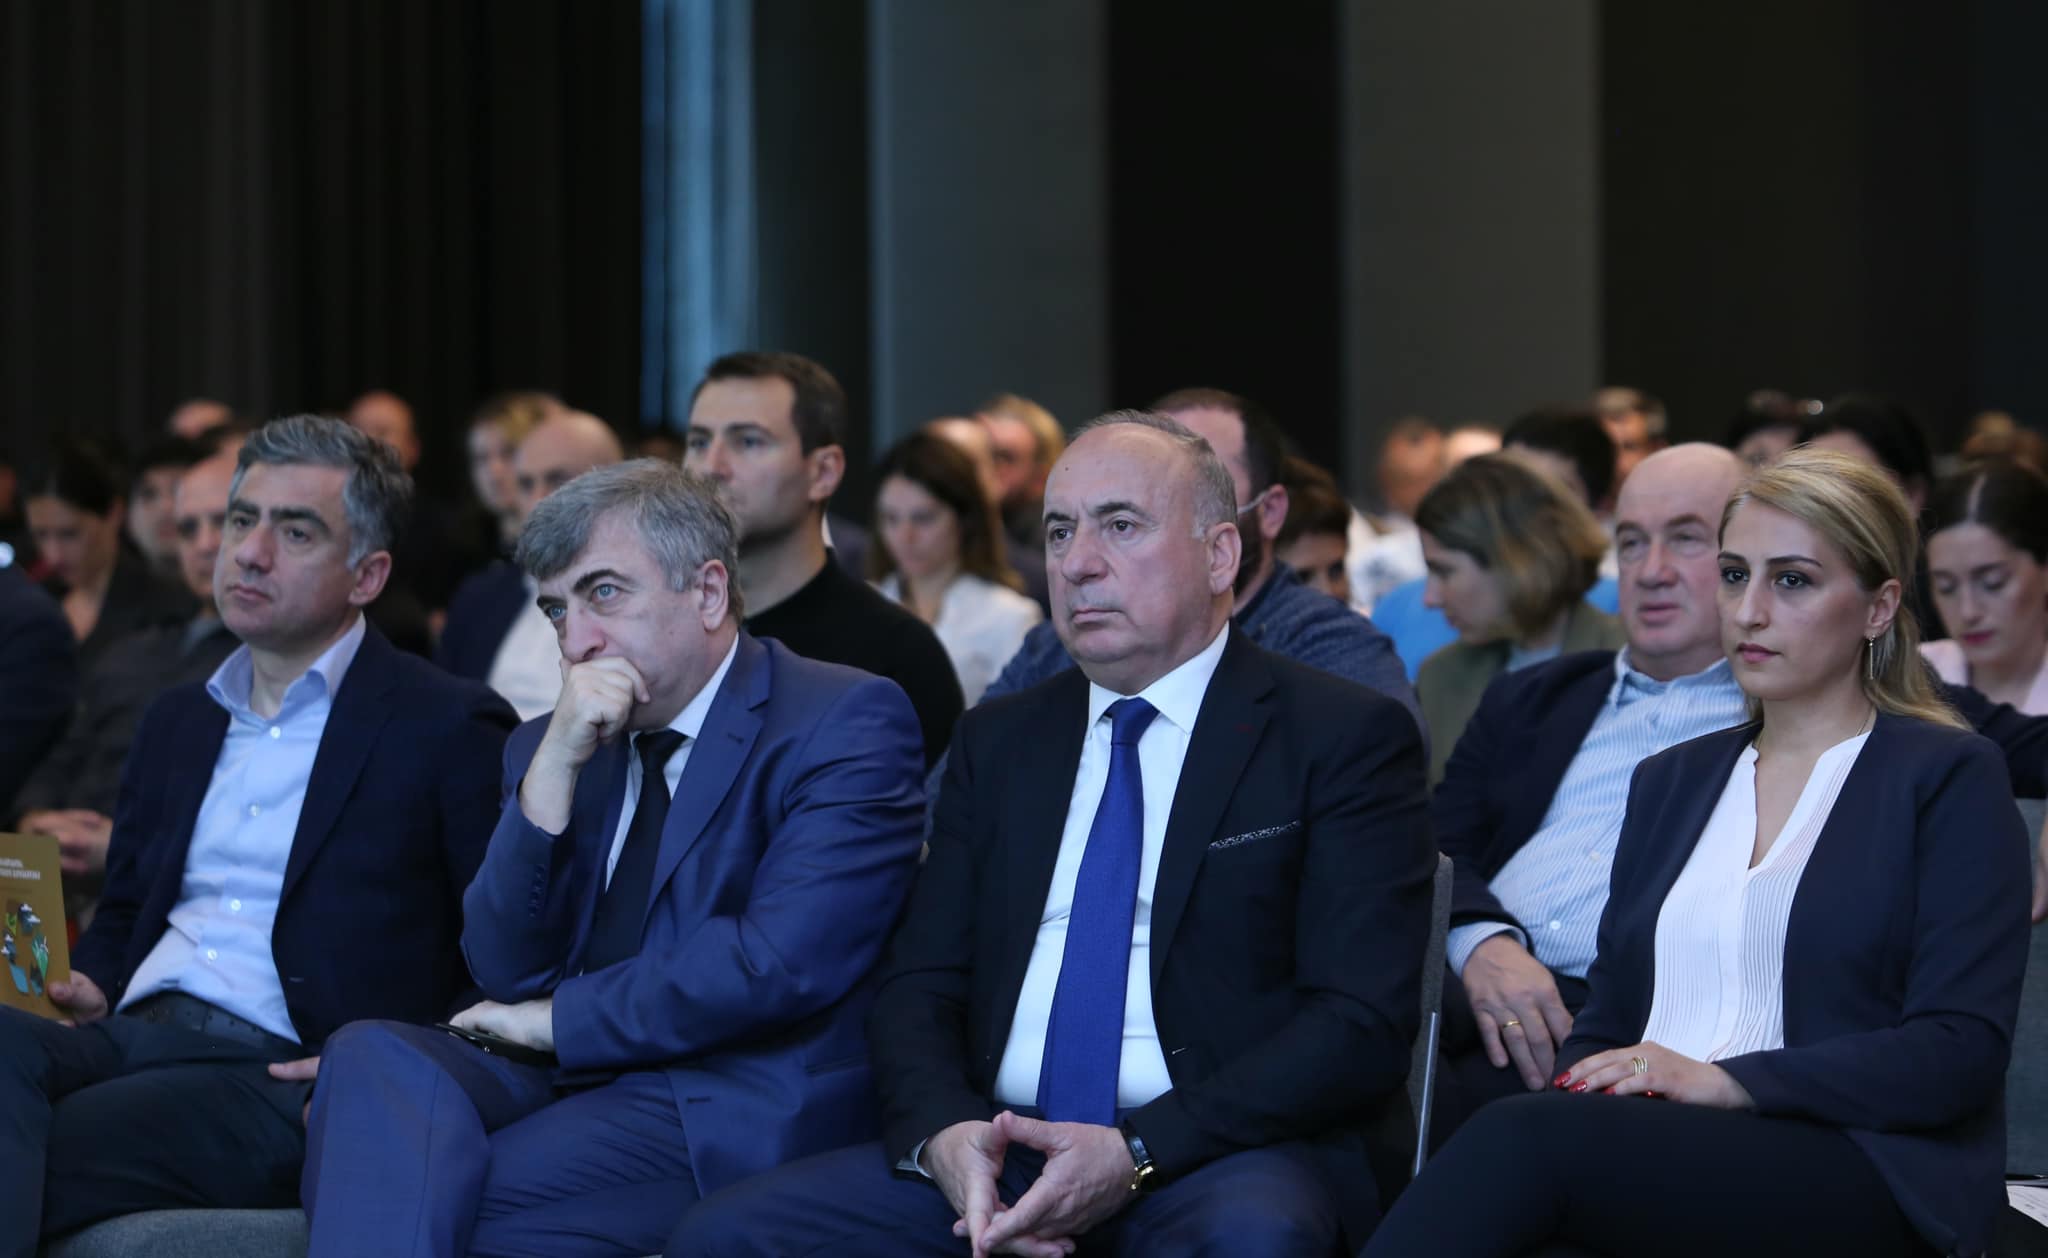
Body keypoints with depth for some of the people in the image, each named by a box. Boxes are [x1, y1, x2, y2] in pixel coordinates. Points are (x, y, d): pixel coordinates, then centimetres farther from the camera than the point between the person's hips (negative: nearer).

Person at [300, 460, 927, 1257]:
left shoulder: (847, 722, -2)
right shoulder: (552, 749, 17)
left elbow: (781, 962, -14)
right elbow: (507, 974, 7)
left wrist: (562, 1019, -5)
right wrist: (556, 764, -4)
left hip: (735, 1113, -6)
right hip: (570, 1088, 6)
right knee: (374, 1056, -27)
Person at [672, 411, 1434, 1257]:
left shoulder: (1346, 736, 2)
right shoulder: (996, 742, 19)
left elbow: (1361, 1022, -7)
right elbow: (919, 986, 14)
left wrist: (1138, 1153, -18)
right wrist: (942, 1133, -10)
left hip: (1232, 1155, -5)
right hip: (998, 1153, 5)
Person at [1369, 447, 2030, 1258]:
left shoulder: (1951, 779, 6)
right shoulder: (1670, 782, 26)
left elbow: (1962, 1048, -5)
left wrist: (1722, 1080, -16)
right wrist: (1582, 1089, -4)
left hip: (1861, 1175, -4)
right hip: (1662, 1162, 4)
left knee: (1523, 1140, -35)